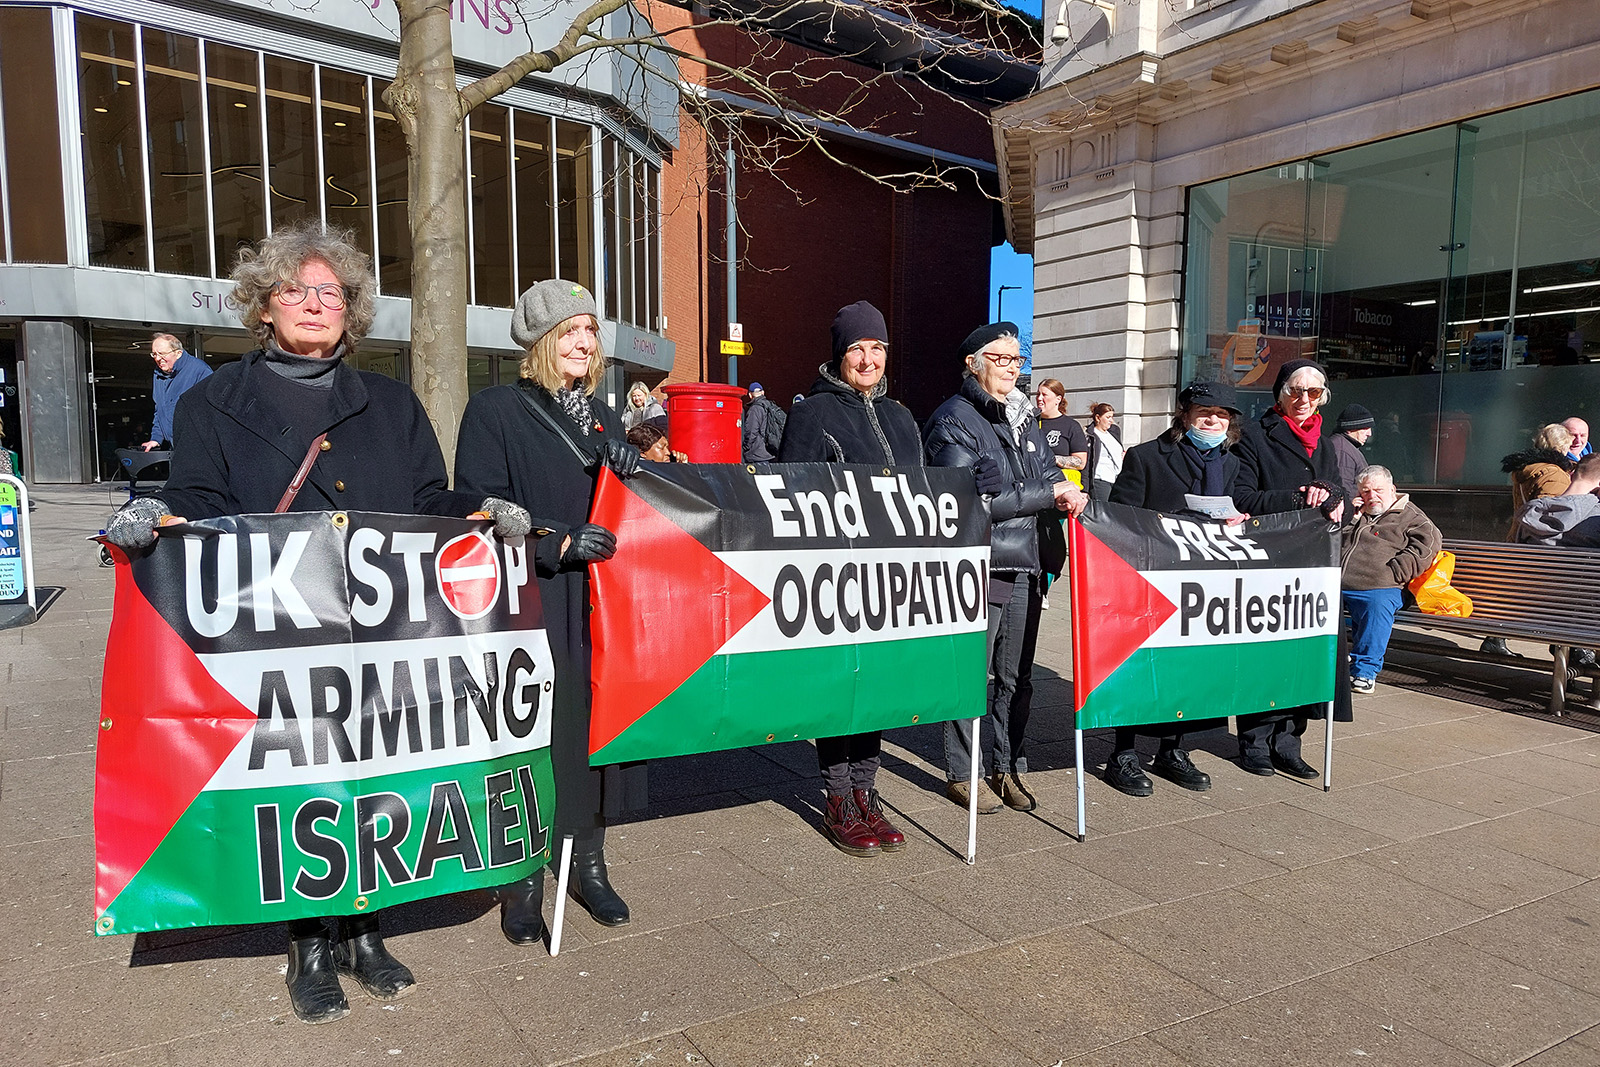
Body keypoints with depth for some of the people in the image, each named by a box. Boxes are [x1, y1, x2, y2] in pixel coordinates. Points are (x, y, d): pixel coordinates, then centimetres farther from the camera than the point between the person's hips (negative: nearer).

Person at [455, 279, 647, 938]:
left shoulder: (597, 414, 17)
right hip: (531, 607, -5)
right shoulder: (494, 412, -3)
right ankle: (524, 882, 16)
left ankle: (589, 864, 26)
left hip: (600, 607, 6)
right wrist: (561, 543, -21)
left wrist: (630, 463, -4)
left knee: (596, 727, 9)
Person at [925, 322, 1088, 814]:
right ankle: (962, 773, 14)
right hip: (978, 568, -7)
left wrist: (1069, 494, -4)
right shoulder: (954, 419, -7)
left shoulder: (1024, 419, 18)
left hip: (1026, 567, 7)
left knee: (1017, 677, 13)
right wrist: (1047, 494, -17)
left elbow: (1049, 473, 21)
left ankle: (1009, 767, 26)